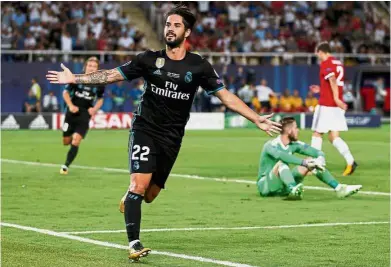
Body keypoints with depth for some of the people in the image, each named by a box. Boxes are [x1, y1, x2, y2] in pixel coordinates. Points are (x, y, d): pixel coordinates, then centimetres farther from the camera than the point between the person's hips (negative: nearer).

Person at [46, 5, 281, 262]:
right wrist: (75, 78, -3)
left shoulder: (199, 66, -1)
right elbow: (112, 75, 3)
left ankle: (128, 199, 44)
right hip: (145, 130, -2)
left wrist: (257, 119, -4)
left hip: (171, 138, 2)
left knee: (149, 195, 8)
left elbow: (226, 96, 1)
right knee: (139, 183, -19)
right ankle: (134, 242, -14)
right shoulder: (150, 59, -1)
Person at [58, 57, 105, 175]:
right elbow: (65, 92, 2)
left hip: (85, 115, -1)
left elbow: (100, 99, 13)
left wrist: (95, 109, -7)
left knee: (75, 141, -15)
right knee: (66, 142, 10)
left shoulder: (99, 83, -4)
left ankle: (66, 165, -4)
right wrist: (70, 105, -13)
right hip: (72, 112, 1)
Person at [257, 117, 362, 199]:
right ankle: (293, 190, -60)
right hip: (265, 185, -7)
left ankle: (339, 188, -12)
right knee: (281, 163, -35)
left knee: (311, 162, -4)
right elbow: (281, 156, -41)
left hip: (283, 186, 7)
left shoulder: (294, 145, 2)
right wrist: (304, 162, -47)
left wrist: (320, 158, -24)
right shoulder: (271, 145, -18)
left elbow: (318, 152, -1)